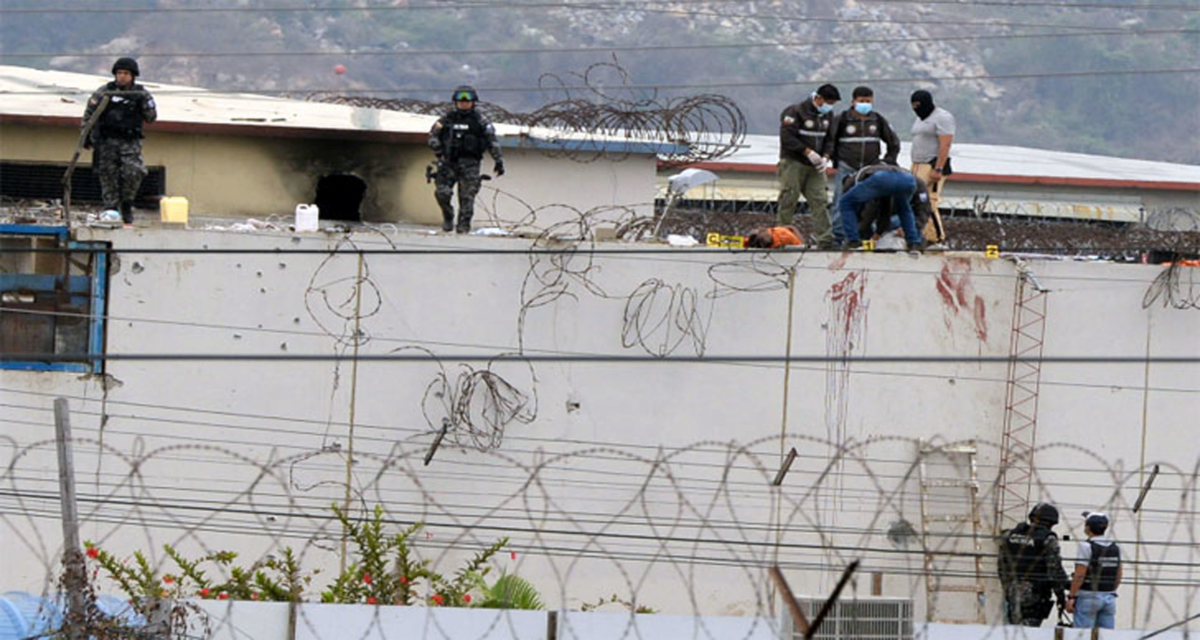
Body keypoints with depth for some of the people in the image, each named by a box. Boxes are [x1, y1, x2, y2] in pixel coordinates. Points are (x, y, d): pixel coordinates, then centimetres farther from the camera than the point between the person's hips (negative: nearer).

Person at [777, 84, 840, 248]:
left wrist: (825, 158, -1)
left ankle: (825, 240, -7)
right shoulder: (796, 112, -11)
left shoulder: (828, 115, 12)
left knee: (820, 202, -3)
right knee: (788, 202, -5)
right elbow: (787, 137, -17)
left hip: (815, 166, 6)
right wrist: (808, 152, -21)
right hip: (793, 163, -6)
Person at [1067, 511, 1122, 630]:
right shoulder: (1115, 548, 8)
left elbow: (1079, 575, -16)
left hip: (1088, 596, -6)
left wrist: (1071, 597, -12)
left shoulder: (1086, 547, -12)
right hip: (1109, 597, 6)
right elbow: (1119, 575, 13)